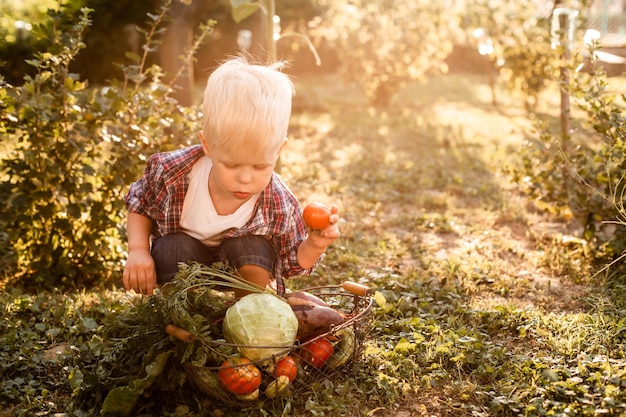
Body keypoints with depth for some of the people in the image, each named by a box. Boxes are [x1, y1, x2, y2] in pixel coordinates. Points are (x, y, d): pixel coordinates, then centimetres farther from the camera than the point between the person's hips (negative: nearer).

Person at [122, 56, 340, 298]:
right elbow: (139, 204, -1)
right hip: (182, 264, 0)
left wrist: (314, 246, -30)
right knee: (171, 249, -31)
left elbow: (292, 264, -8)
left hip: (245, 265, 0)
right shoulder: (171, 171, -26)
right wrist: (138, 251, -17)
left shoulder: (280, 205, -26)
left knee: (252, 247, -30)